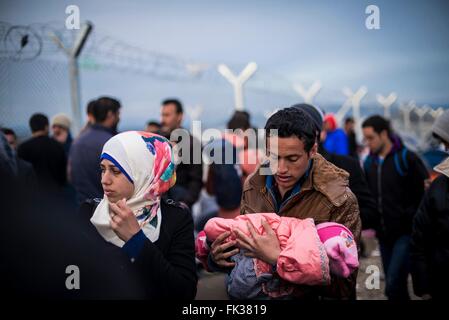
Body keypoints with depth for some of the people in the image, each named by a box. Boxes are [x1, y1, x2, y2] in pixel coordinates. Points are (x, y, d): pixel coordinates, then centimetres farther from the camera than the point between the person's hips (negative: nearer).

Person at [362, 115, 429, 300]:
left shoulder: (406, 158, -9)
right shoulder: (369, 162, 8)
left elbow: (426, 192, -10)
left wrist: (412, 219, -12)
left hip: (405, 233, -6)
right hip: (384, 234, 6)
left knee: (393, 286, -15)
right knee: (395, 285, 13)